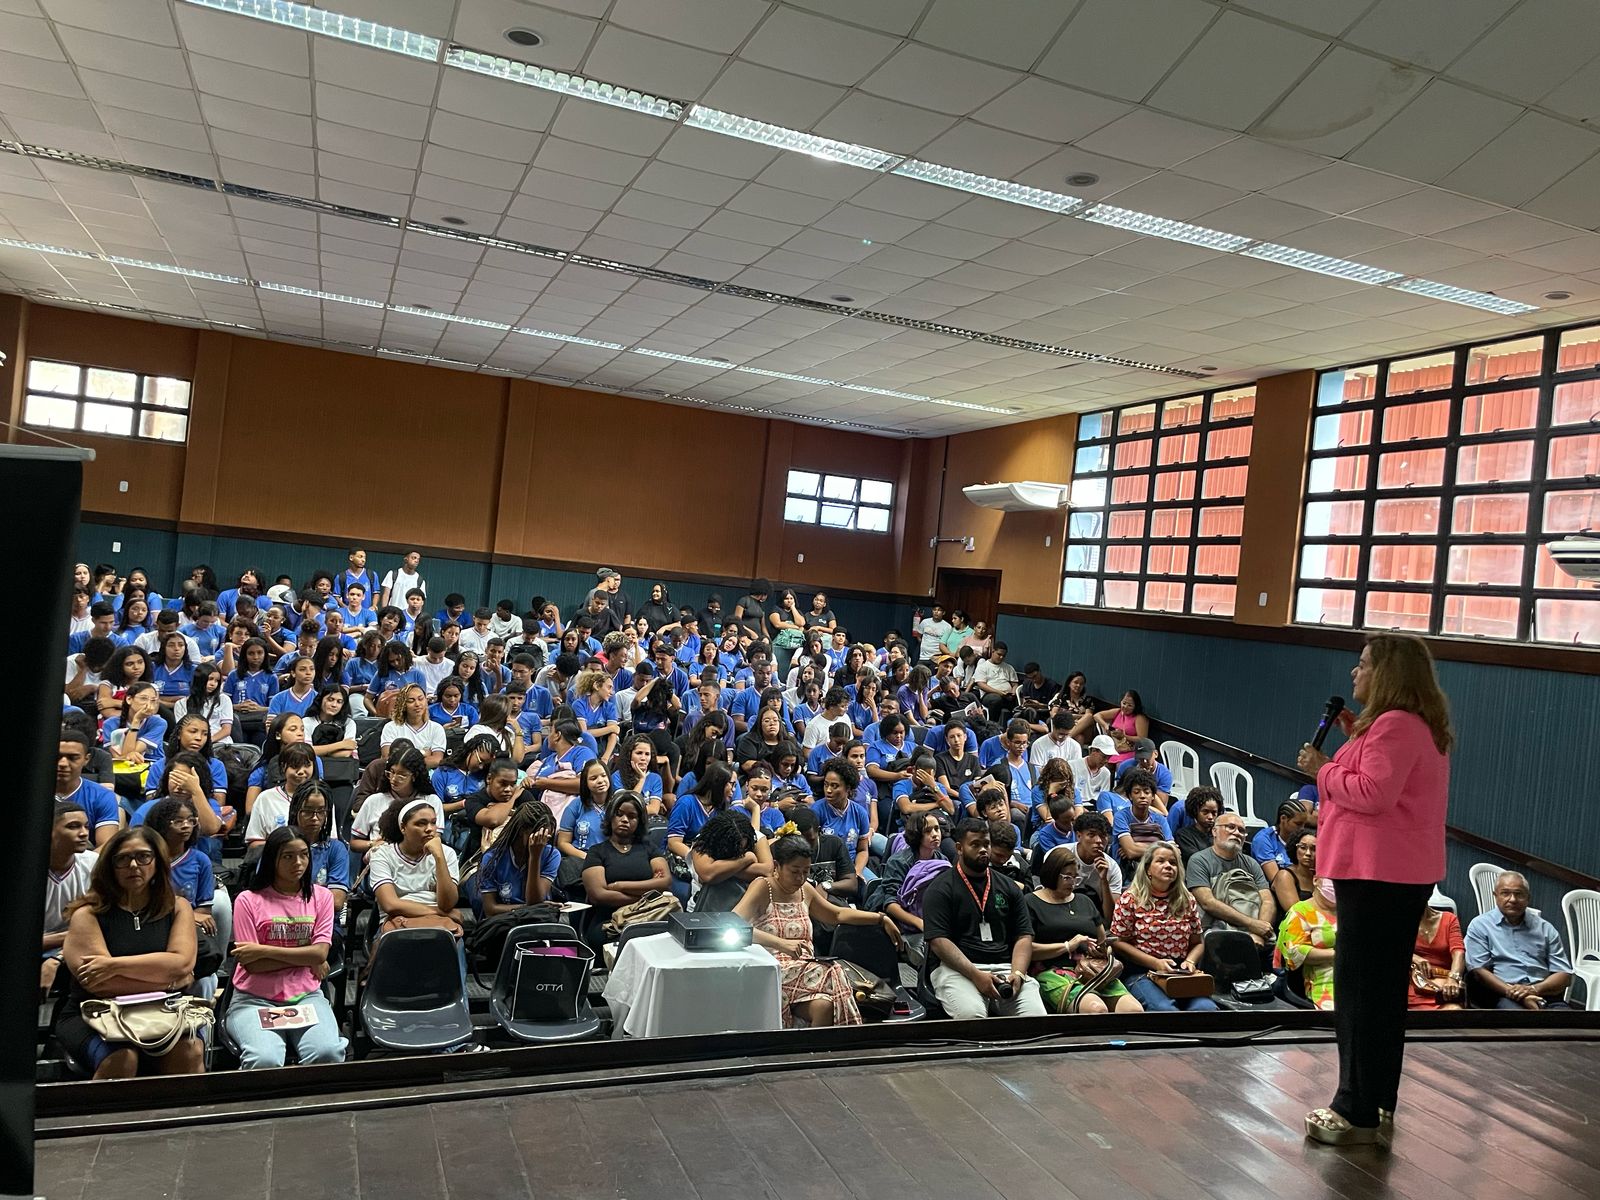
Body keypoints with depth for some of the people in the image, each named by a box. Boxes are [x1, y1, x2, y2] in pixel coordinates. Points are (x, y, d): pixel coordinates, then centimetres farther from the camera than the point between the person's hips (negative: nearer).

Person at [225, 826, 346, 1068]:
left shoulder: (321, 896, 9)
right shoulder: (249, 900, 1)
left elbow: (320, 953, -4)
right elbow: (251, 965, -7)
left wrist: (264, 950, -10)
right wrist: (306, 959, -4)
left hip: (306, 996, 2)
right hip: (255, 999, -2)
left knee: (328, 1054, -27)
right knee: (265, 1060, -32)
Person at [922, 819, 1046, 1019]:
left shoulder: (1008, 887, 19)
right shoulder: (940, 889, 4)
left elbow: (1024, 936, 14)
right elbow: (938, 940, -6)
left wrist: (1017, 974, -7)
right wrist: (976, 976, -17)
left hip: (1005, 967, 4)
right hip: (958, 969, -3)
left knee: (1036, 1016, -24)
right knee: (971, 1014, -34)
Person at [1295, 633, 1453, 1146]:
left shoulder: (1394, 725, -19)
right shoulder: (1418, 725, 16)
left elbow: (1373, 793, -25)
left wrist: (1322, 769, -12)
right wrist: (1353, 734, 11)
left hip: (1378, 874, -11)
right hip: (1404, 873, 11)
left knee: (1360, 989, -5)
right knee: (1384, 987, 17)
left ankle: (1357, 1112, 1)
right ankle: (1378, 1101, 28)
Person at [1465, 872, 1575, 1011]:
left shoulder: (1545, 928, 19)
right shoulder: (1480, 925, 9)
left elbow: (1564, 975, 12)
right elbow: (1479, 970, -1)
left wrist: (1534, 989, -8)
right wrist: (1513, 992, -15)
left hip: (1544, 993, 2)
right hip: (1504, 995, -2)